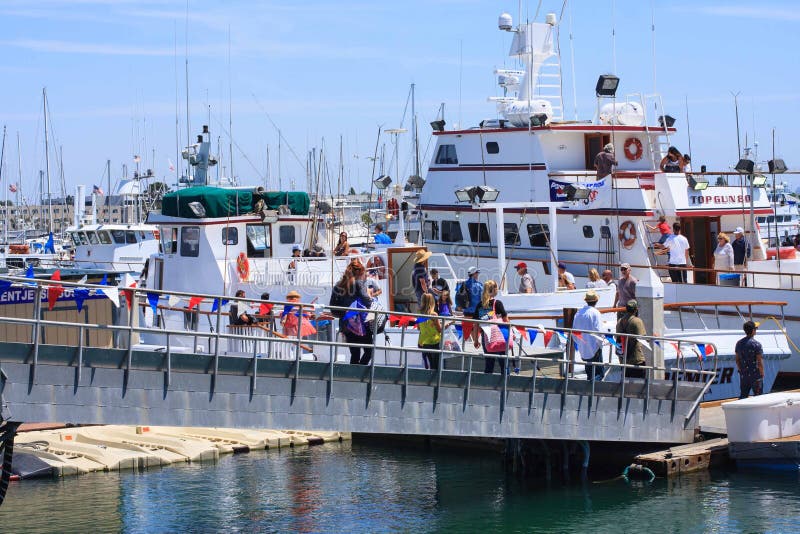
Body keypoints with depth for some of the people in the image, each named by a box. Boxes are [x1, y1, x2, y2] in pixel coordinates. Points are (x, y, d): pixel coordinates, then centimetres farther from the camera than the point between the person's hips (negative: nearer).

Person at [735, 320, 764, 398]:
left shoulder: (739, 343, 4)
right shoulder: (756, 344, -15)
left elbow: (737, 360, 10)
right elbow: (759, 362, -14)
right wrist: (762, 373, -3)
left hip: (743, 375, 6)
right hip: (755, 374, -6)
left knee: (743, 395, 11)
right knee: (758, 396, 3)